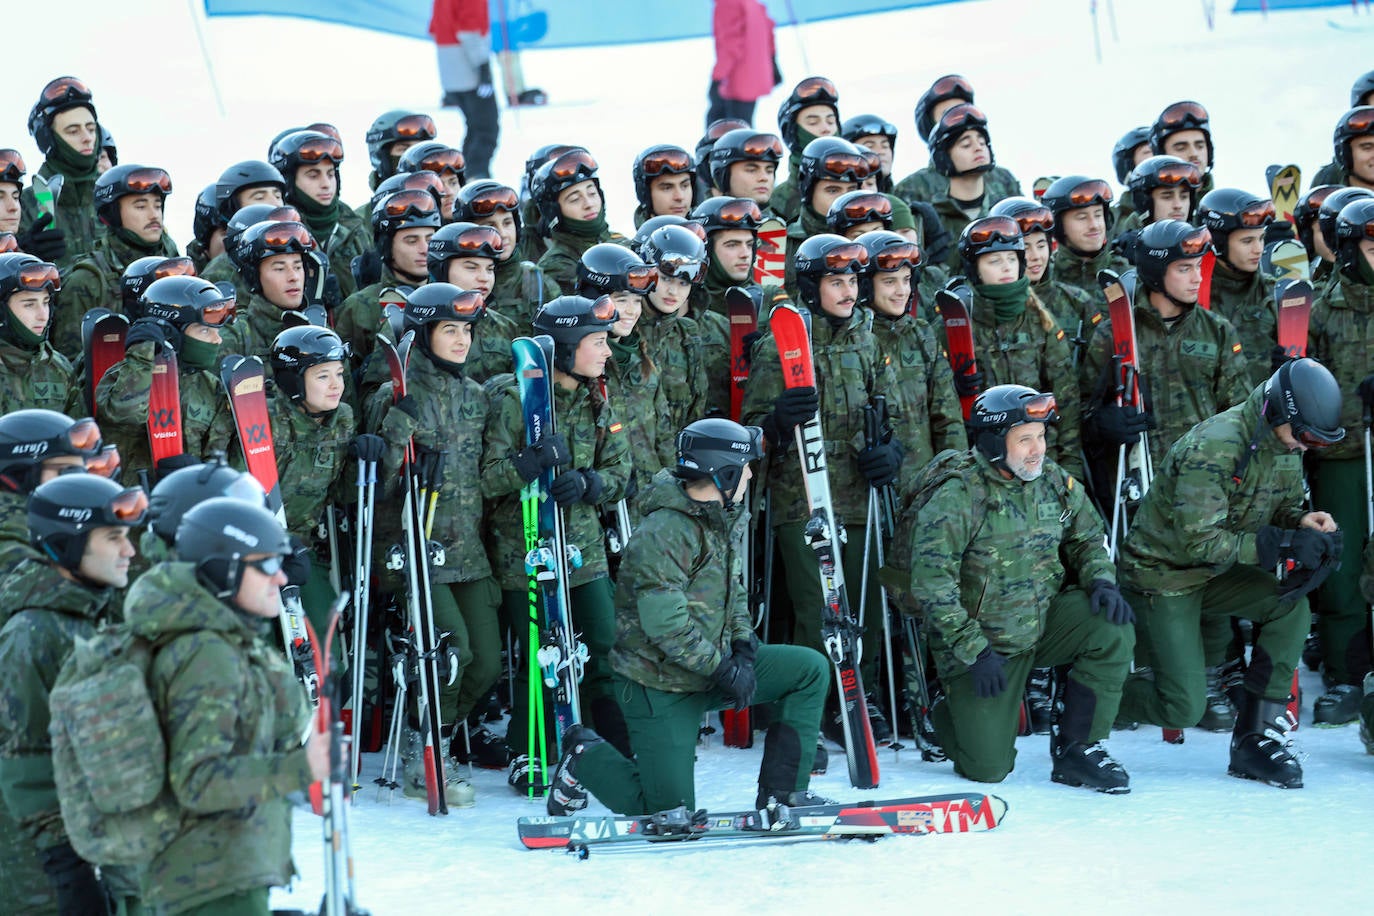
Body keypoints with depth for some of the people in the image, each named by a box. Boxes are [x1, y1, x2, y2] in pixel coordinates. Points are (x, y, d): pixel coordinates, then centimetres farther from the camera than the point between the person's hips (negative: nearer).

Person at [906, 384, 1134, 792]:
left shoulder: (1053, 480, -2)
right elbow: (931, 582, -21)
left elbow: (1086, 539, 13)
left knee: (1112, 628, -23)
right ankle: (951, 713, 29)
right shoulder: (956, 495, -20)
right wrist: (974, 651, -23)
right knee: (989, 768, -8)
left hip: (1044, 618, 5)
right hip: (981, 641, -5)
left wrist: (1101, 581, -9)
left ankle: (1076, 749, -7)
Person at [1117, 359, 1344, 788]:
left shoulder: (1285, 447, -4)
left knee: (1290, 606, -18)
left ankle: (1256, 738, -9)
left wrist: (1302, 522, -16)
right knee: (1184, 709, -12)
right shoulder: (1213, 448, -29)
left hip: (1215, 574, 8)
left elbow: (1283, 508, 9)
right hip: (1161, 575, -8)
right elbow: (1199, 542, -30)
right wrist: (1282, 544, -33)